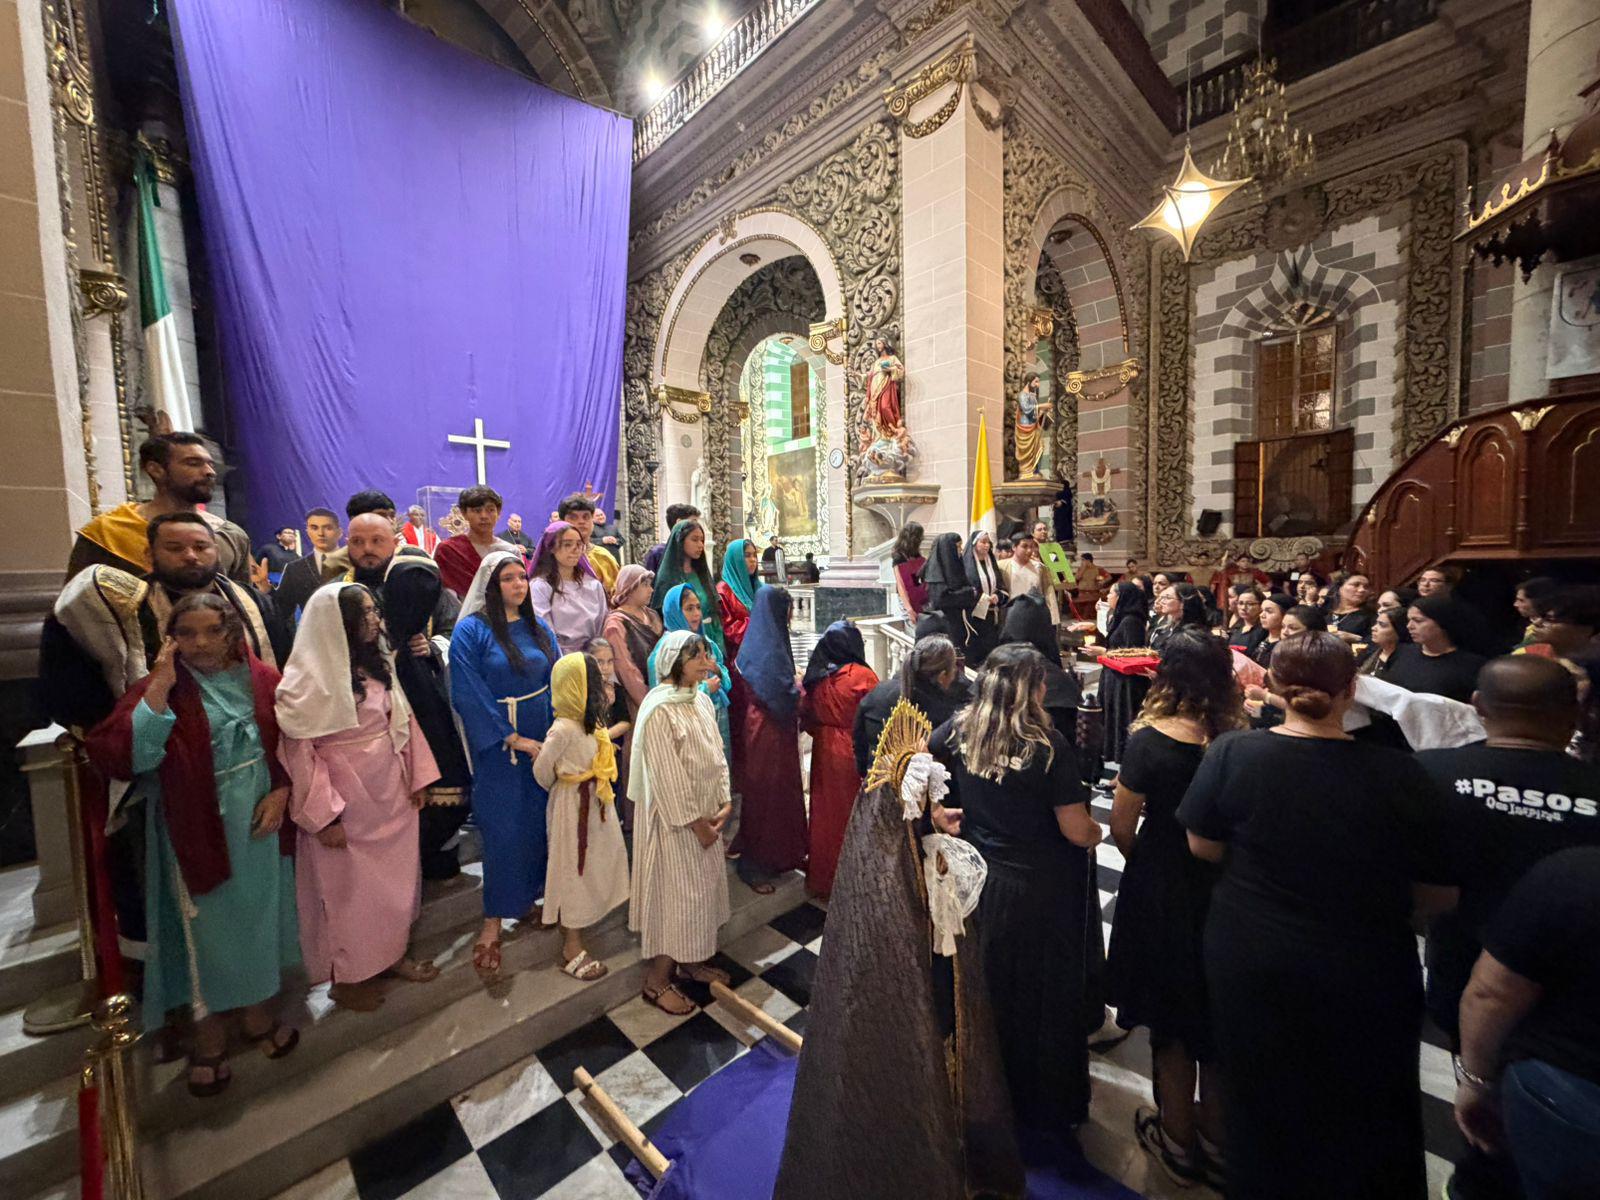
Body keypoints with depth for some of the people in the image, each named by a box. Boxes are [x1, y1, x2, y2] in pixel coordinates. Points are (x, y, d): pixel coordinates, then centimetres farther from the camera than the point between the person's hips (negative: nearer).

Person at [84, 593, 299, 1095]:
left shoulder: (261, 680, -3)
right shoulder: (159, 689, -10)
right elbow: (117, 756, -24)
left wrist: (282, 791, -9)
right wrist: (159, 688, -27)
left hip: (261, 822, 3)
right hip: (198, 828, -2)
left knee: (258, 914, 18)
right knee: (208, 926, 12)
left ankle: (257, 1013, 41)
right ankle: (209, 1034, 36)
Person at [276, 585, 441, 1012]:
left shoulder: (377, 663, 4)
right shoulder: (308, 679, -16)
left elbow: (402, 721, 8)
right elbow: (299, 751, -16)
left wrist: (417, 777, 5)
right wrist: (325, 816, -15)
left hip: (391, 792, 6)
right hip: (347, 801, -6)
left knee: (395, 875, 17)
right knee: (348, 886, 11)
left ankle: (391, 954, 36)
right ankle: (346, 976, 31)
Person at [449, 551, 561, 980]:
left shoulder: (540, 629, 6)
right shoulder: (470, 631, -8)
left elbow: (556, 685, 4)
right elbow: (470, 696, -13)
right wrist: (515, 739, -15)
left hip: (543, 744, 5)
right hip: (497, 750, -4)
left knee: (538, 823, 12)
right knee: (503, 831, 2)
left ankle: (526, 898, 32)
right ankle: (493, 923, 18)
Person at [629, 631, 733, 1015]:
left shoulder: (702, 701, 2)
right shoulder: (659, 710, -23)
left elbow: (716, 755, 7)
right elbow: (667, 774, -22)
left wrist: (724, 803, -1)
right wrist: (694, 822, -16)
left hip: (706, 813, 8)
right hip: (673, 819, -8)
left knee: (702, 886, 19)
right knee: (673, 892, 5)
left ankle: (689, 961, 39)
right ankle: (656, 980, 26)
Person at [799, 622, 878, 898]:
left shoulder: (815, 678, -2)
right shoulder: (863, 676, -17)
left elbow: (807, 718, 6)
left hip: (824, 753, 5)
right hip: (856, 754, -5)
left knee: (827, 812, 16)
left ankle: (822, 875, 30)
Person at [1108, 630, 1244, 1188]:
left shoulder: (1149, 739, -22)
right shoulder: (1240, 739, -15)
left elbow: (1121, 827, -13)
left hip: (1161, 891, -3)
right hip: (1226, 890, 3)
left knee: (1170, 1021, 20)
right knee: (1218, 1019, 23)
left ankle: (1178, 1142, 40)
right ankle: (1218, 1145, 43)